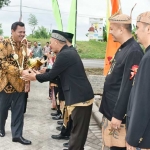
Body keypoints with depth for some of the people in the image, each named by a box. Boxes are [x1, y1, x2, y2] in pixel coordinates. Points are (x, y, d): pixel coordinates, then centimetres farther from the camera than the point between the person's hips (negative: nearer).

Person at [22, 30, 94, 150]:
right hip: (82, 96, 10)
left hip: (80, 98, -10)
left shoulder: (64, 55, -17)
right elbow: (57, 73, 23)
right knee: (78, 130, 19)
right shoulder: (70, 52, 14)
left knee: (78, 131, 1)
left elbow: (51, 75, -10)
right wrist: (40, 75, 24)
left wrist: (36, 77, 7)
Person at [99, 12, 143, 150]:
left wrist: (118, 115, -21)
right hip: (111, 108, 9)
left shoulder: (134, 51, -21)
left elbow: (128, 87, -24)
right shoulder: (123, 48, 10)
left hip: (118, 112, -9)